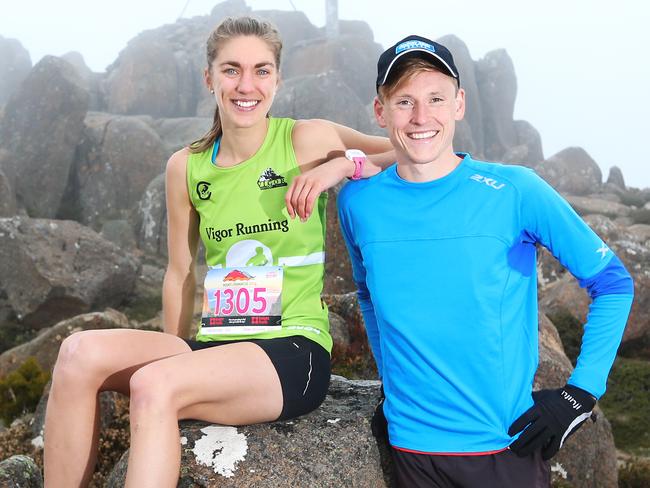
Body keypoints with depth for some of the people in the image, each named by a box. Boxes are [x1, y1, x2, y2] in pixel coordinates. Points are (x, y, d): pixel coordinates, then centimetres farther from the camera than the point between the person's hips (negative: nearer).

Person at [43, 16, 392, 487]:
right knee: (82, 351, -20)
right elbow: (181, 274, 16)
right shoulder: (186, 168, 9)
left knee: (154, 386, -30)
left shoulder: (310, 141, -3)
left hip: (295, 352, -4)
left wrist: (344, 167, -16)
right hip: (212, 349, 5)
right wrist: (177, 358, 14)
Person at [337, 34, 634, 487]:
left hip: (508, 446, -2)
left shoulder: (515, 192, -10)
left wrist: (581, 391, -8)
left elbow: (613, 283, -3)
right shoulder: (359, 203, -2)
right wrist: (392, 381, 10)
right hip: (411, 443, 2)